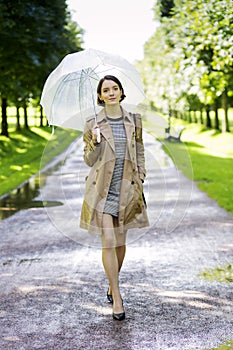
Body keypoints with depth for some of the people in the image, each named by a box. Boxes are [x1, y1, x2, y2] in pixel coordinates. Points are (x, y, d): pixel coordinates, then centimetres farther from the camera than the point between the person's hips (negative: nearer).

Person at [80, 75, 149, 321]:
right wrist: (94, 142, -16)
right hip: (102, 190, -2)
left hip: (127, 190, 3)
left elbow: (139, 153, 13)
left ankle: (112, 287, 31)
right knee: (108, 243, -7)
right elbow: (89, 160, 3)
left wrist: (140, 181, 5)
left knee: (120, 242, 10)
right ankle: (117, 299, -1)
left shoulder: (134, 121, 5)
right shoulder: (92, 124, -1)